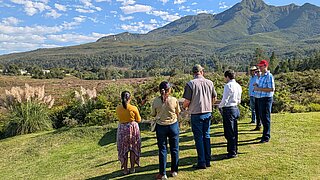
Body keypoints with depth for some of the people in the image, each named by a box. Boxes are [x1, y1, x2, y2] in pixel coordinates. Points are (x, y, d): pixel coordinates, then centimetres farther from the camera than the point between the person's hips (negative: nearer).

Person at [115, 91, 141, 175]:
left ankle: (125, 169, 20)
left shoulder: (118, 108, -7)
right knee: (133, 149, 14)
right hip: (133, 128, -1)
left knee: (123, 149, 14)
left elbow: (119, 118, 7)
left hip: (122, 129, 1)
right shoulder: (134, 108, -14)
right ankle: (132, 168, 22)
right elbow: (138, 120, -3)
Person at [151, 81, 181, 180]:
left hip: (161, 126, 0)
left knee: (162, 150, 9)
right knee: (174, 149, 14)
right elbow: (177, 113, 1)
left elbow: (153, 114, 1)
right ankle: (174, 171, 25)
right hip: (173, 125, 0)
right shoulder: (174, 100, -11)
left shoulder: (156, 101, -11)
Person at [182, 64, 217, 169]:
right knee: (206, 136, 15)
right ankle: (208, 161, 23)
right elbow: (214, 98, 8)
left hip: (196, 113, -4)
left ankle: (202, 162, 11)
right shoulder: (210, 83, 2)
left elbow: (187, 101, -13)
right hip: (208, 112, 4)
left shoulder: (190, 84, -11)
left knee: (199, 138, 4)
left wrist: (184, 107, 8)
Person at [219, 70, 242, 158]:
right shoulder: (238, 86, 10)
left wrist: (220, 106, 0)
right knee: (234, 132, 17)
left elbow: (225, 100, -17)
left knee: (229, 132, 1)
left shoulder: (228, 86, -16)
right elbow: (239, 100, 14)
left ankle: (232, 153, 9)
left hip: (228, 110, -9)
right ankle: (234, 150, 29)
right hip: (235, 108, 9)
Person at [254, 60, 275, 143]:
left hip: (266, 99, -9)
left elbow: (272, 89, -21)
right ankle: (265, 134, 27)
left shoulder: (269, 76, -13)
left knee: (266, 118, -5)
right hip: (260, 98, 9)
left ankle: (266, 137, 2)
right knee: (262, 117, 15)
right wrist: (257, 86, 7)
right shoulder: (261, 76, 16)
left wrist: (259, 89, -21)